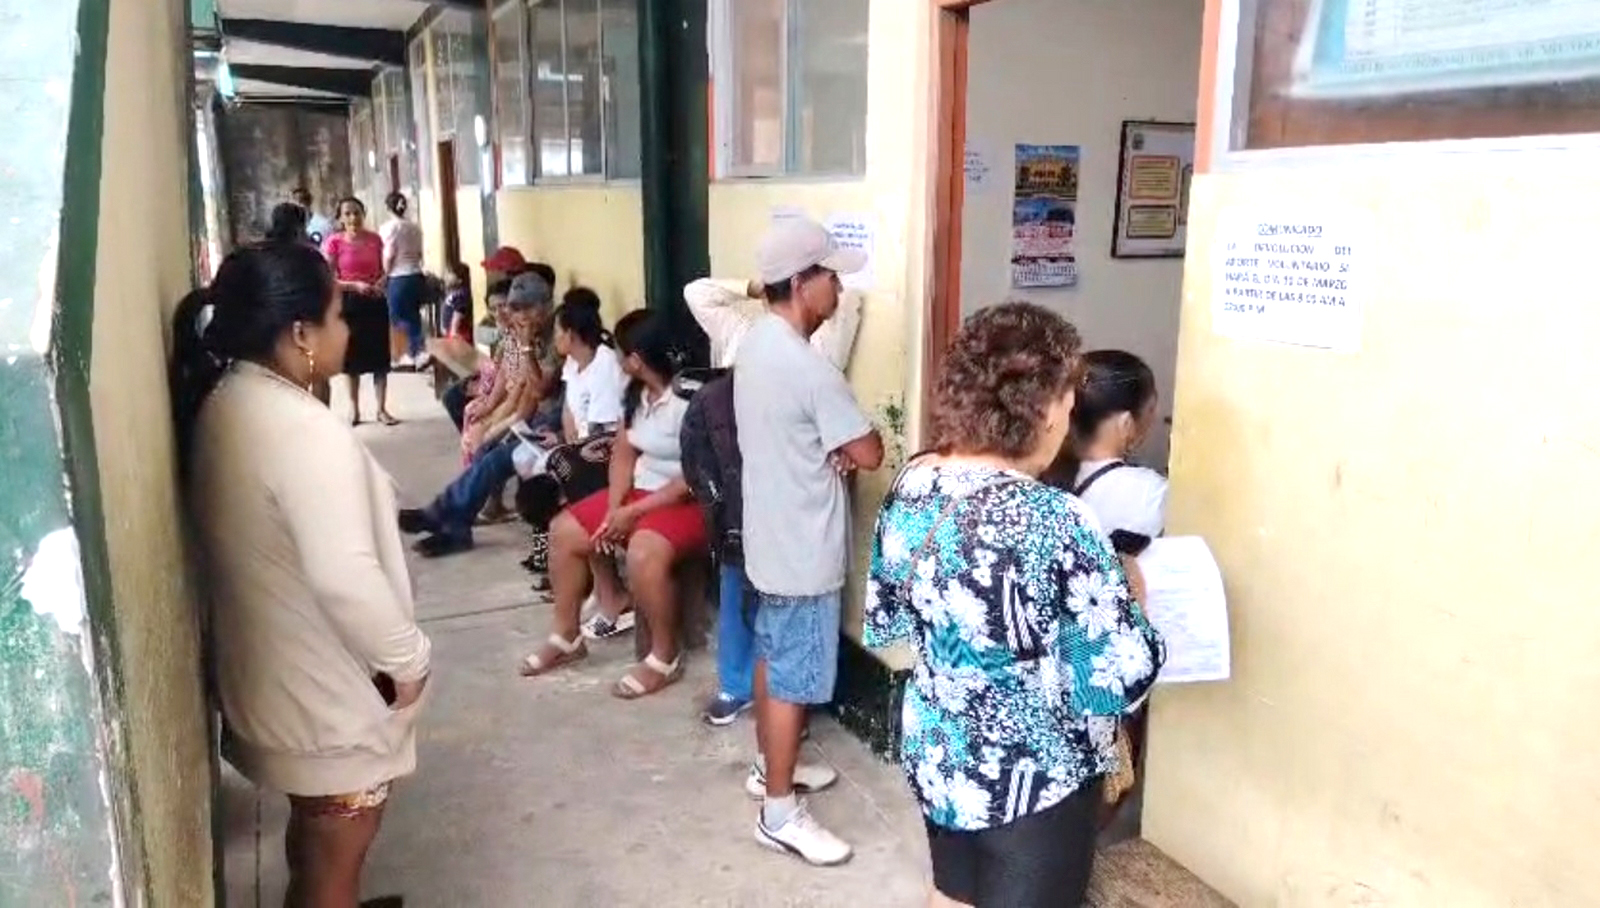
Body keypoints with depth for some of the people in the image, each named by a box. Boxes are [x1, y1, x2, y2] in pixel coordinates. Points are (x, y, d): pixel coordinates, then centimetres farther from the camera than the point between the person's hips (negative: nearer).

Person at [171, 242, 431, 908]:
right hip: (329, 693, -8)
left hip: (272, 675, 8)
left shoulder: (221, 404, 1)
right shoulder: (304, 430, -29)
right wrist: (407, 657, -17)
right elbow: (345, 579, -32)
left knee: (315, 838, 29)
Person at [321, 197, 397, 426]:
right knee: (353, 356, 6)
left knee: (379, 356, 2)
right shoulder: (334, 243, -7)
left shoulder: (375, 239, 3)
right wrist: (355, 285, -21)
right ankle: (354, 408, 19)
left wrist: (381, 283, -7)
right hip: (349, 303, -2)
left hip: (375, 302, 2)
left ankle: (382, 409, 9)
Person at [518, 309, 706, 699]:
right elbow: (623, 452, 8)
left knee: (643, 553, -36)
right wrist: (613, 508, -8)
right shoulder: (638, 392, 6)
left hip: (690, 501, -10)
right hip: (641, 490, 10)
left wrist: (632, 512, -19)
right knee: (565, 529, 3)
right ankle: (566, 637, 17)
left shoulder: (688, 399, -22)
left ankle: (666, 658, -16)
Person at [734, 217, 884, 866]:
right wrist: (848, 444, 2)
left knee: (772, 658, 23)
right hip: (803, 550, -10)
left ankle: (769, 766, 40)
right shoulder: (808, 368, -26)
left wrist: (830, 447, -4)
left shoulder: (756, 343, 4)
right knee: (793, 680, 2)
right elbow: (868, 453, -20)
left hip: (771, 537, 10)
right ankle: (780, 814, 14)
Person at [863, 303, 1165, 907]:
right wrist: (1122, 596, -5)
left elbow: (883, 622, 5)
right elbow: (1120, 681, -22)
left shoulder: (910, 486, -7)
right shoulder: (1054, 521, -28)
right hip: (1032, 780, -6)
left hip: (932, 755, 6)